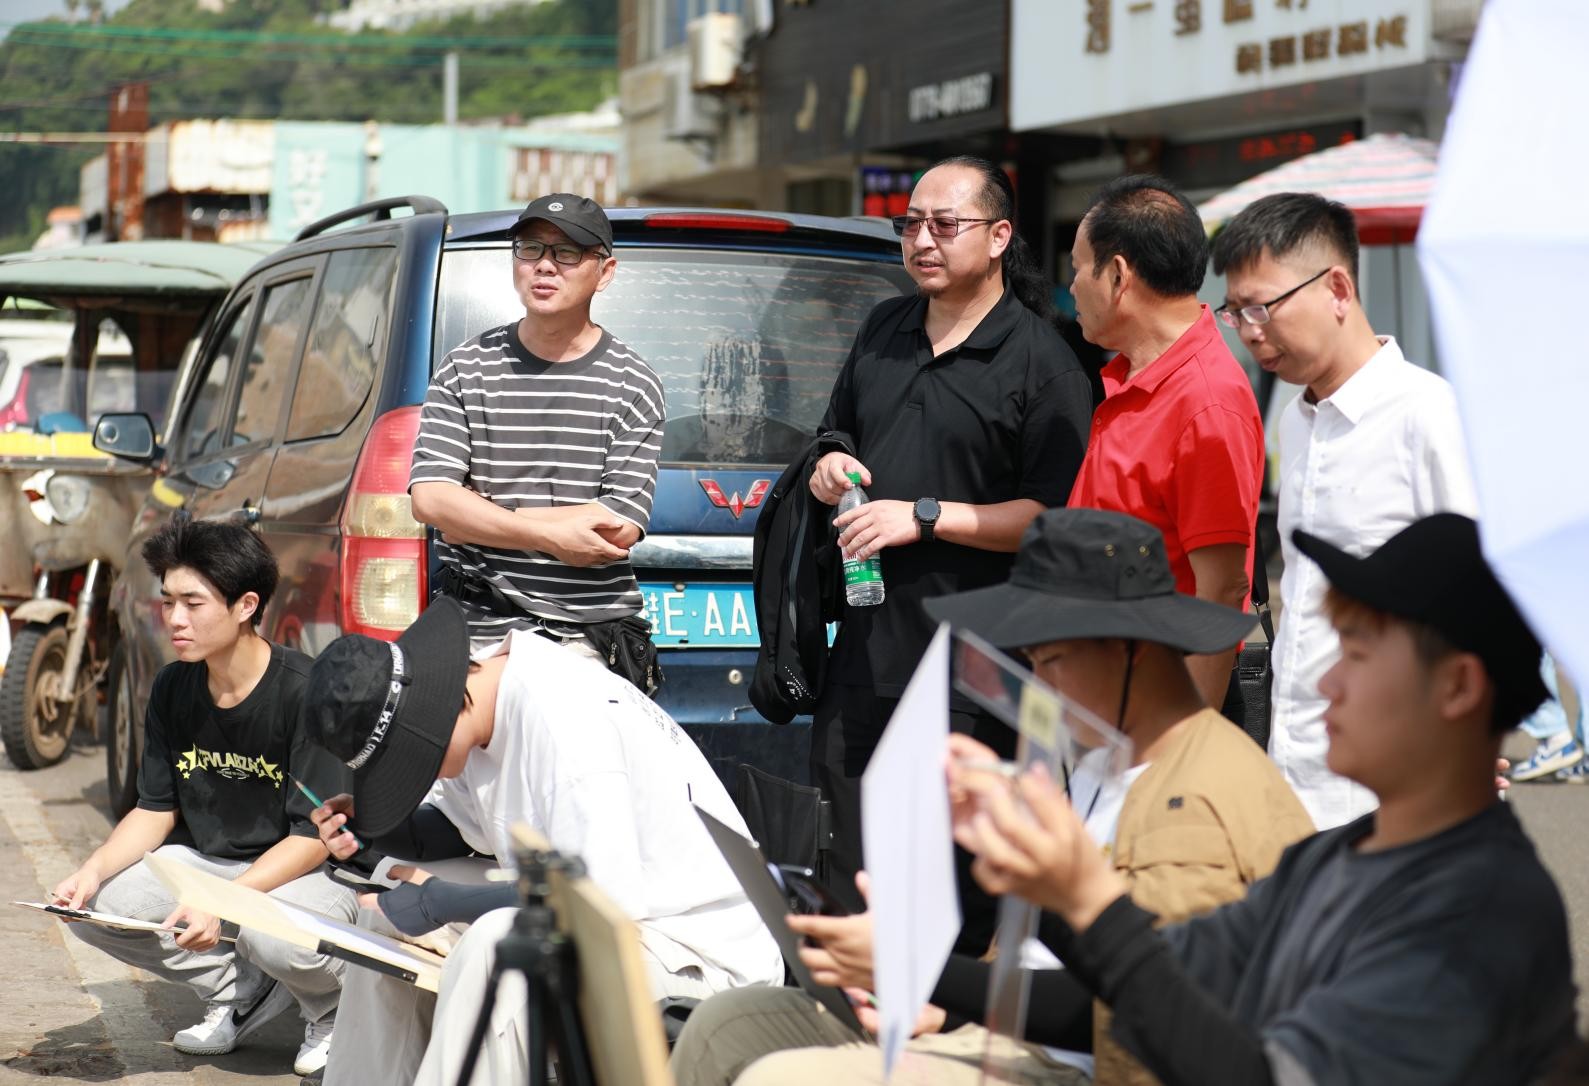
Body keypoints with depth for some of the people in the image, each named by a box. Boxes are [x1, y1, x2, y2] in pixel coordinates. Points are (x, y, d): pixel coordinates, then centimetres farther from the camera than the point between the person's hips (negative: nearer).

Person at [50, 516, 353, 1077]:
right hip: (211, 860, 7)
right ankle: (242, 989, 5)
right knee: (92, 907, -13)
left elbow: (314, 837, -23)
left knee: (272, 936, -39)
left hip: (315, 871, -7)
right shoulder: (173, 688, -2)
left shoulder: (304, 692, -22)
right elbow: (155, 810, 6)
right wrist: (94, 869, -14)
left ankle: (332, 1008, -1)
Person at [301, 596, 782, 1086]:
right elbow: (458, 829, 18)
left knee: (497, 945, -33)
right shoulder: (477, 701, 0)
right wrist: (367, 830, -3)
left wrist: (439, 902, -20)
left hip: (702, 949, -10)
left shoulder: (560, 715, -26)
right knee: (394, 903, 7)